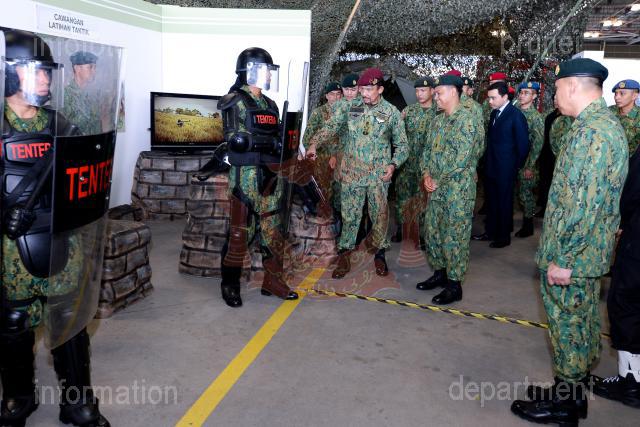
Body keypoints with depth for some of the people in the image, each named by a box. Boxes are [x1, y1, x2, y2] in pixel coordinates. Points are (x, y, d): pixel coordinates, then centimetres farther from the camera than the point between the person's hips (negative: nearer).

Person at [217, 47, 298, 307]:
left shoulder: (269, 104, 17)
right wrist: (270, 142, -19)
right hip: (246, 175, -7)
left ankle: (273, 281, 19)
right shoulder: (234, 101, -6)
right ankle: (230, 284, 11)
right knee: (241, 231, -1)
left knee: (272, 230, 10)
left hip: (270, 174, 7)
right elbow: (235, 140, -14)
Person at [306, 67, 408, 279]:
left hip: (378, 174, 0)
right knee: (350, 215, 6)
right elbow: (330, 126, -7)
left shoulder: (392, 112, 1)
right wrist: (314, 143, -24)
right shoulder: (350, 107, 3)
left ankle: (379, 254, 25)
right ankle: (344, 256, 16)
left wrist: (393, 164, -10)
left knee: (380, 215, 6)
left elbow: (401, 145, 6)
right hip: (352, 172, 1)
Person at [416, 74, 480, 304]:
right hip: (436, 188, 8)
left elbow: (461, 158, -21)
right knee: (433, 232, 15)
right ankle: (439, 273, 31)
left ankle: (454, 285, 10)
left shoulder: (467, 119, -14)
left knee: (454, 237, -1)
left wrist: (438, 180, -15)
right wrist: (426, 174, -2)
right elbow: (428, 149, 15)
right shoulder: (438, 120, 12)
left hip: (458, 190, -8)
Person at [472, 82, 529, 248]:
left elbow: (523, 144, -12)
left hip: (506, 169, -7)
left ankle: (504, 236, 19)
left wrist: (517, 166, -6)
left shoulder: (516, 115, -14)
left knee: (504, 202, 6)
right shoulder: (494, 113, 7)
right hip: (491, 167, 7)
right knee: (491, 201, 15)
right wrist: (488, 161, 10)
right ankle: (491, 232, 28)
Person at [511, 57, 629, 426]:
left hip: (573, 256, -10)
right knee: (582, 323, 19)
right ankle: (574, 392, 34)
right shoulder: (607, 122, 11)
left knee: (568, 326, 4)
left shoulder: (591, 131, -23)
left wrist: (561, 257, -21)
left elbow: (582, 204, -27)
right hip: (589, 251, 10)